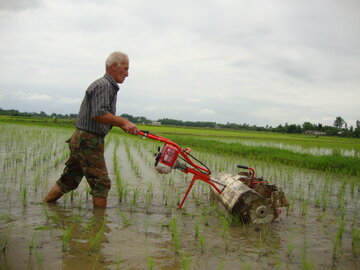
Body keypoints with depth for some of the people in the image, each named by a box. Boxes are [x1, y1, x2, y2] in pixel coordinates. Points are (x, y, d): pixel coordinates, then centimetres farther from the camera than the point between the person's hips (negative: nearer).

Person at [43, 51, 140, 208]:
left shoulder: (108, 86, 19)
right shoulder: (103, 85, -14)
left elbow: (106, 117, 22)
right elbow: (99, 114, -26)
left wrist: (124, 126, 12)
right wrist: (123, 121, -23)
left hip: (79, 141, 10)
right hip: (88, 142, -10)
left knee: (69, 180, 17)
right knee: (101, 183, -2)